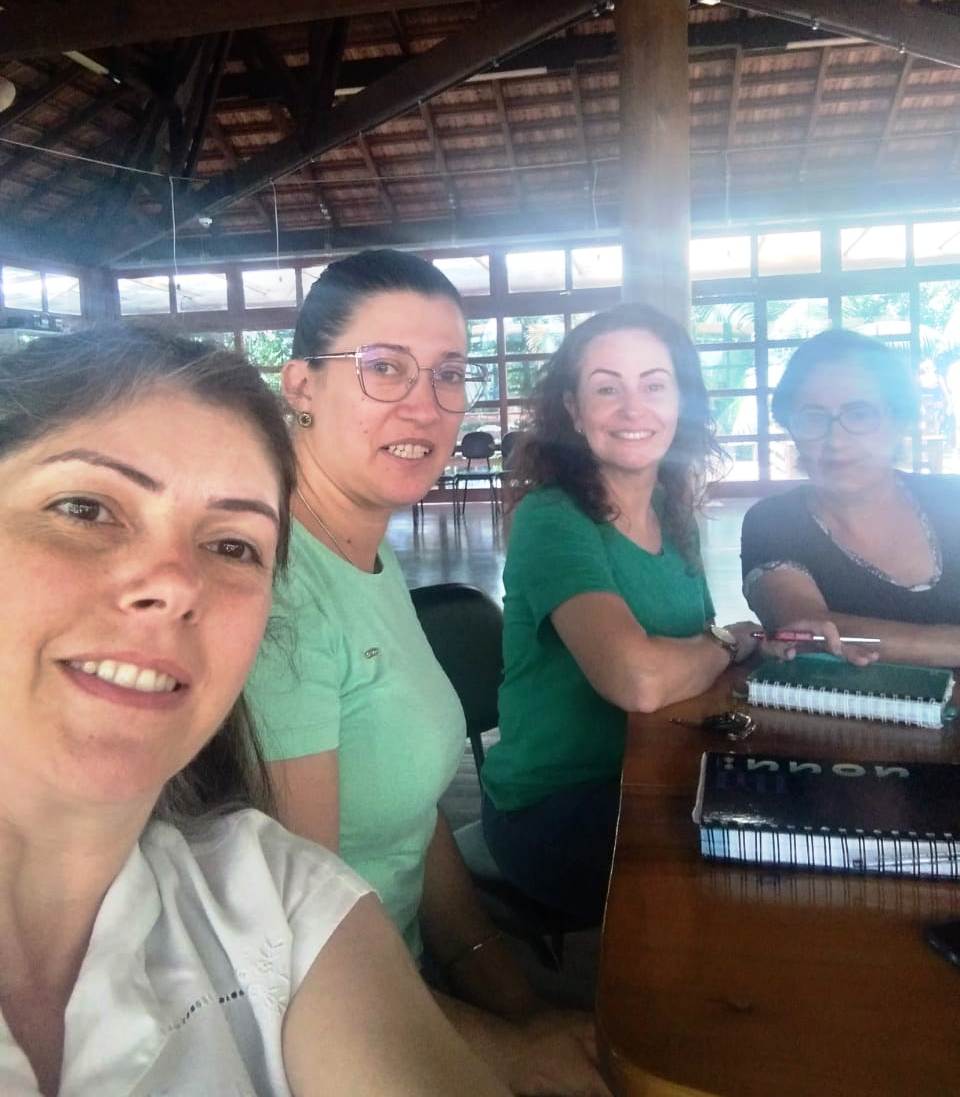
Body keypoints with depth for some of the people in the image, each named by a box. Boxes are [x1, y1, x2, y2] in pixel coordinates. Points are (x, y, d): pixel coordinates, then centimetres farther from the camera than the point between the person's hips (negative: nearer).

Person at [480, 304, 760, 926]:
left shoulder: (674, 517, 5)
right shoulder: (552, 520, -18)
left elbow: (698, 657, 13)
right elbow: (639, 680, -33)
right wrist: (735, 642, -13)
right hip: (554, 815, -7)